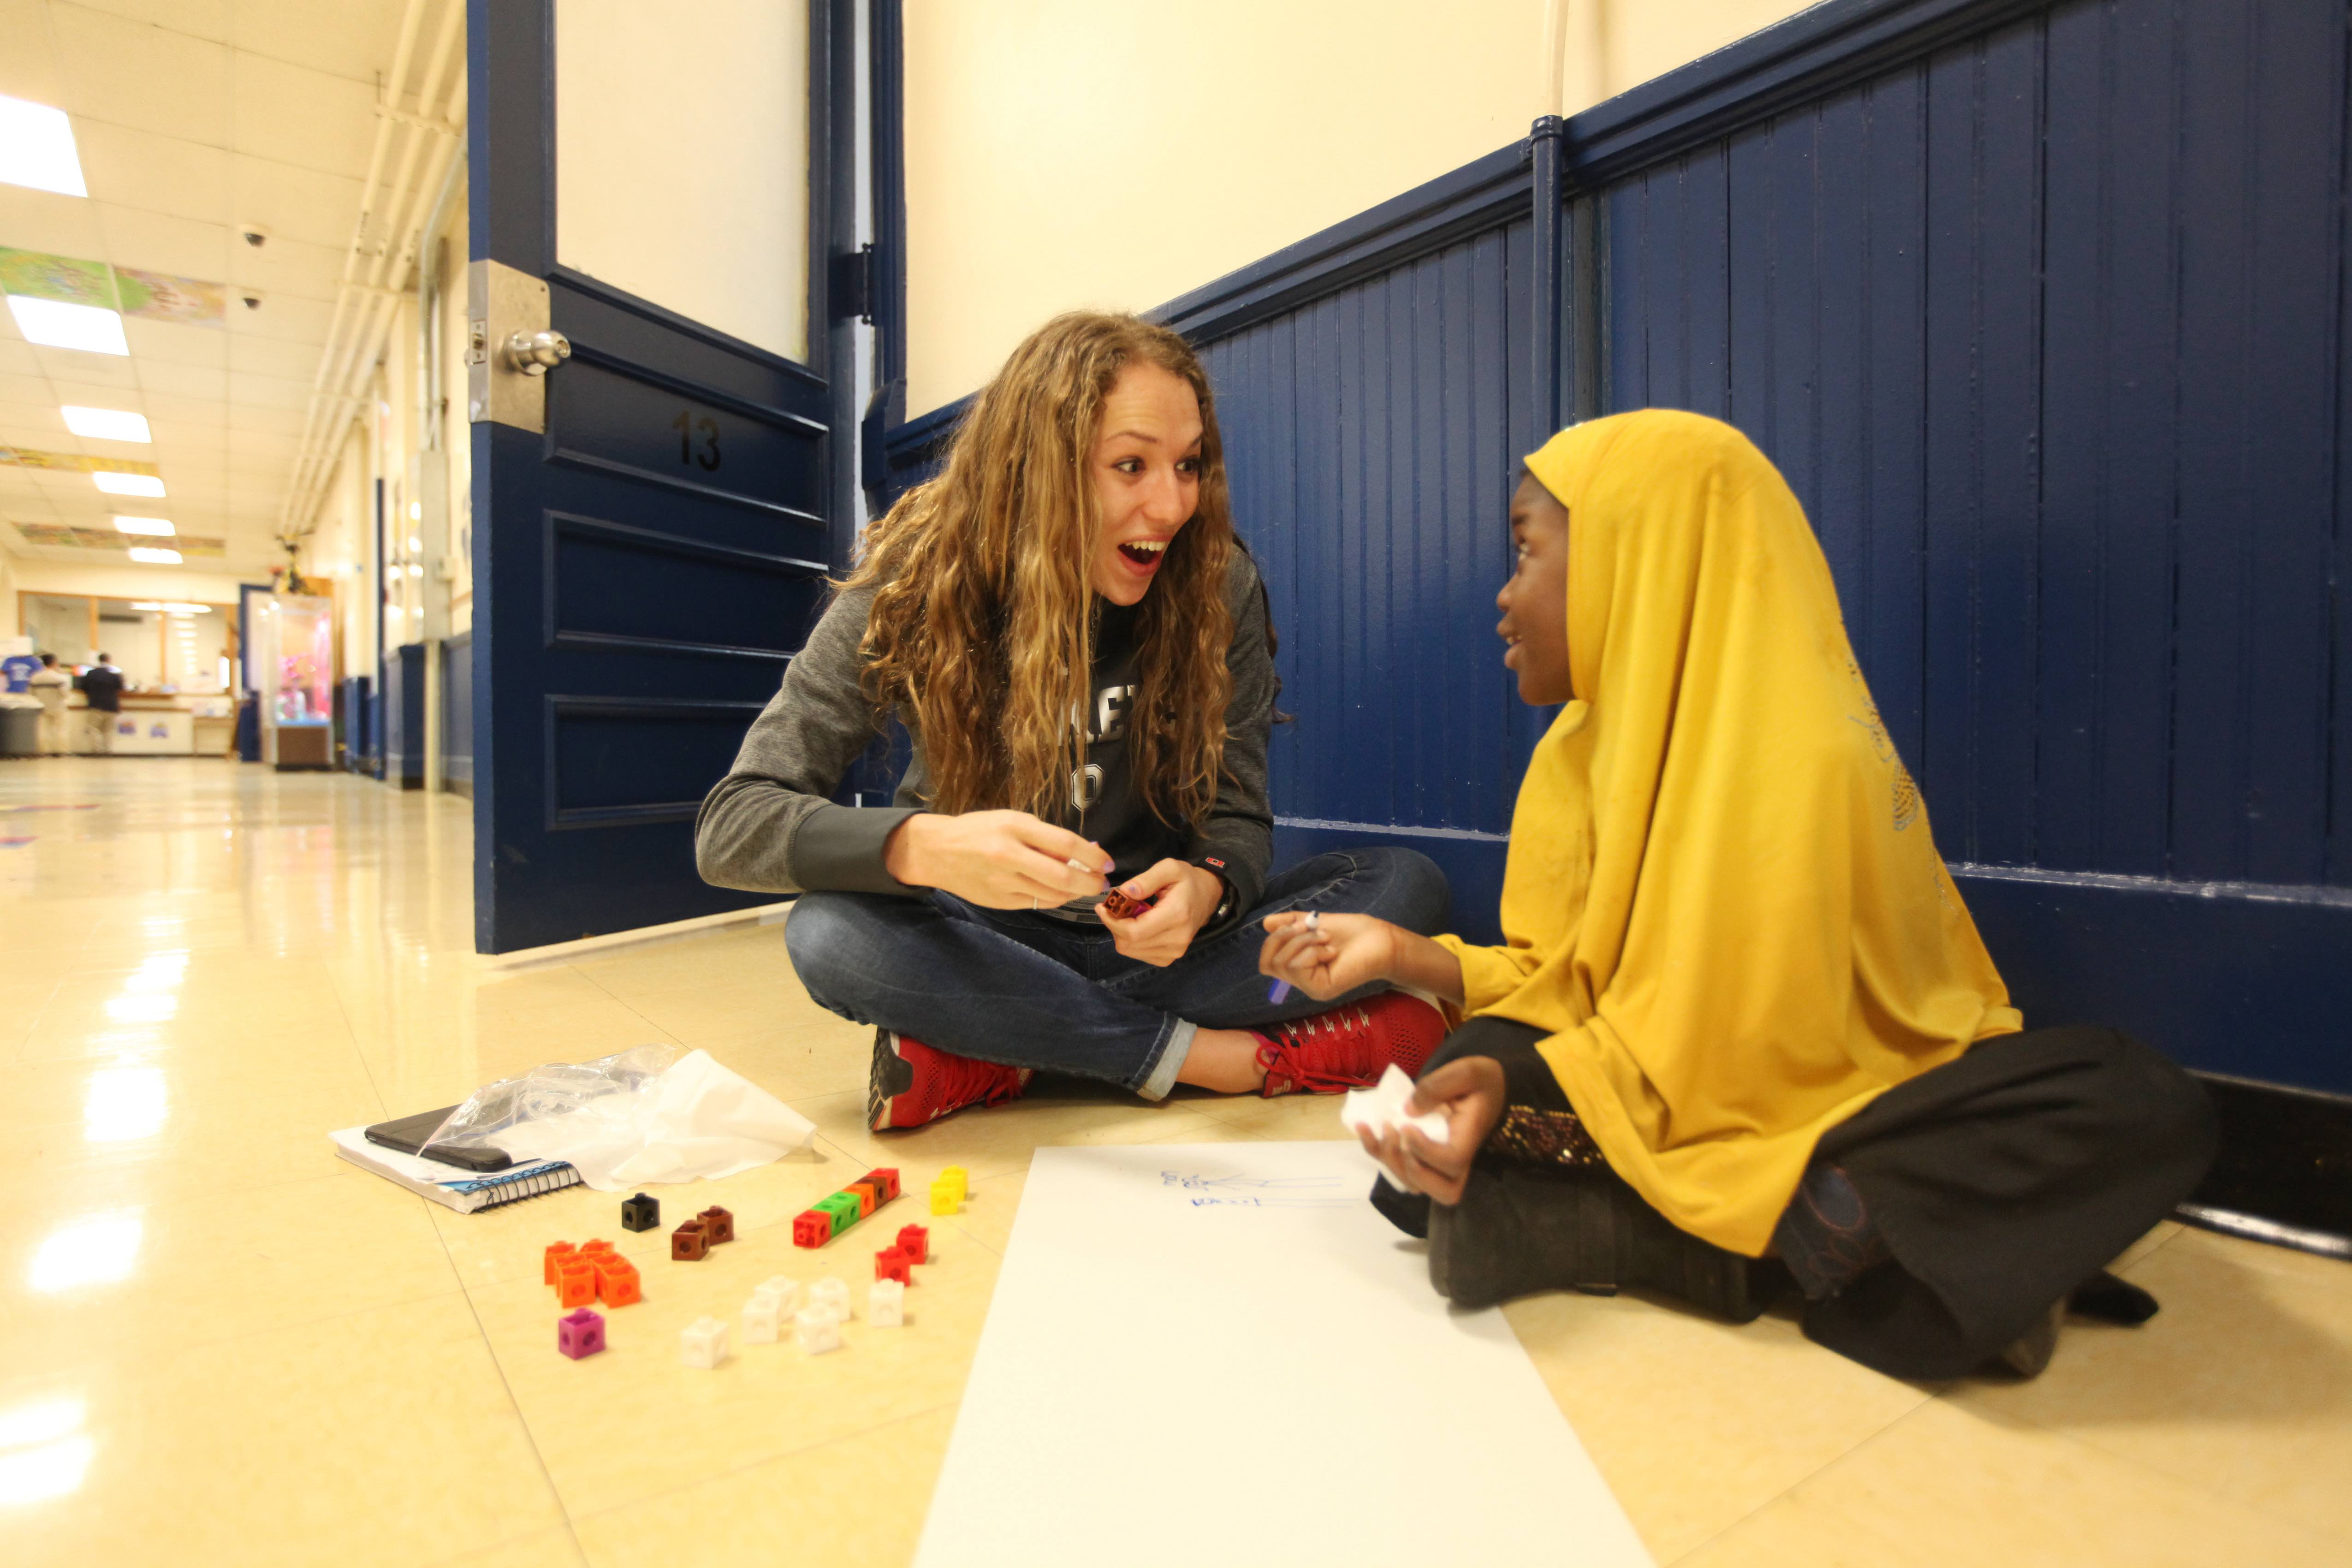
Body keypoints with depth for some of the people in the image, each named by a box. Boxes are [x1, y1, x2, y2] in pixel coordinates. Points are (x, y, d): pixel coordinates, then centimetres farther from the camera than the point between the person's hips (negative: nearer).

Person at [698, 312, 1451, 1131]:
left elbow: (1238, 815, -6)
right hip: (990, 935, -1)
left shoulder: (1220, 588, -9)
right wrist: (922, 847, -39)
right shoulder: (915, 589, -14)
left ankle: (993, 1055, -23)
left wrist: (1207, 886, -32)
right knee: (830, 933, -32)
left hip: (1154, 932, 2)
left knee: (1408, 886, -19)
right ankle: (1232, 1056, -23)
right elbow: (729, 824, -19)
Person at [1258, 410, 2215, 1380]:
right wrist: (1403, 954, -6)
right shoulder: (1587, 748, 2)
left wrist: (1515, 1085, -31)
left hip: (1833, 1105, -4)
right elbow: (1583, 981, 4)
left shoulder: (1792, 760, -19)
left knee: (2139, 1103, -29)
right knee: (1442, 1164, -21)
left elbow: (1726, 1045, -20)